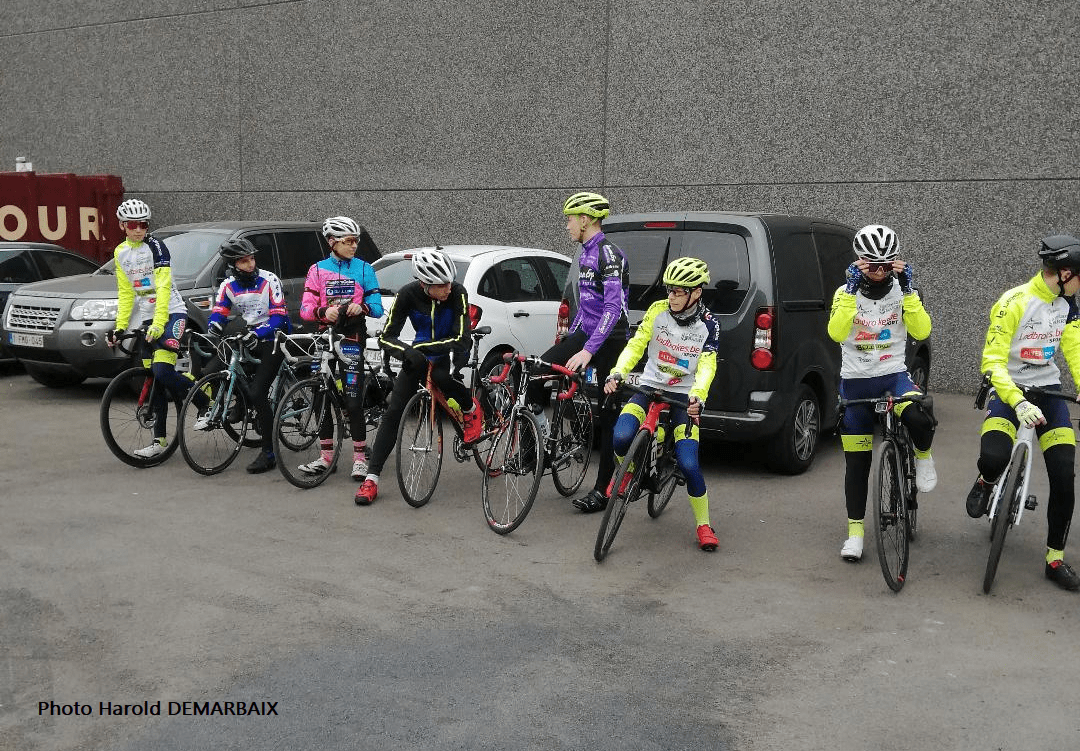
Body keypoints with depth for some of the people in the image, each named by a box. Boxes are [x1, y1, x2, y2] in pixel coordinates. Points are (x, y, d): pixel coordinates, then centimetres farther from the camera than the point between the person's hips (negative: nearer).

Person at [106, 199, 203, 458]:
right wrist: (120, 327, 1)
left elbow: (163, 287, -19)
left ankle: (206, 402, -1)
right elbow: (125, 292, 10)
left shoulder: (155, 246, -11)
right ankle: (159, 439, 10)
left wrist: (158, 324, -28)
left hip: (171, 313, -6)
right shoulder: (120, 253, 8)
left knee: (162, 372, -23)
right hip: (145, 318, 6)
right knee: (152, 381, 5)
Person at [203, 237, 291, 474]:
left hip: (273, 339, -5)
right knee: (210, 371, -12)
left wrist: (258, 334, -32)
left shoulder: (269, 280, -13)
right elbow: (219, 311, 0)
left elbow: (279, 317, -17)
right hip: (250, 337, 5)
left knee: (258, 393, -16)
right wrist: (214, 324, -24)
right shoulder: (229, 285, 2)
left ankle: (268, 453, -8)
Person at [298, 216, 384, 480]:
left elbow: (377, 307, 2)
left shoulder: (364, 268, 7)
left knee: (352, 400, -9)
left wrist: (362, 307, -20)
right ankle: (325, 456, 16)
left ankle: (360, 458, -2)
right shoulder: (318, 270, 9)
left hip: (352, 338, -2)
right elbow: (306, 308, 2)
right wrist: (323, 312, -19)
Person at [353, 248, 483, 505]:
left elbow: (461, 339, -28)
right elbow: (386, 337, -19)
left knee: (440, 376, -38)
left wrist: (422, 348, -36)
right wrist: (408, 351, -40)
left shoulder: (458, 293, -25)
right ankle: (371, 478, -4)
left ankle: (471, 409, -3)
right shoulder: (408, 294, -21)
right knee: (393, 412, -9)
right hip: (419, 355, 2)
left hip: (448, 354, -2)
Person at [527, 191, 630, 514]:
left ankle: (602, 490, 5)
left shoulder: (610, 256, -16)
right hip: (586, 334, 8)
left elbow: (613, 308, -26)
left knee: (608, 416, -1)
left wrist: (588, 350, -32)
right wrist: (570, 338, 26)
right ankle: (540, 433, 4)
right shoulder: (585, 254, 14)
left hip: (610, 341, -8)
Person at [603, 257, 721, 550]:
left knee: (688, 463, -16)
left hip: (684, 397, -1)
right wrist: (616, 374, -25)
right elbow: (636, 345, -7)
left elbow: (707, 366, -14)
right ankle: (626, 472, 10)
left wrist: (697, 396, -33)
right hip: (649, 387, 1)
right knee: (621, 438, -27)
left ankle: (703, 525, 7)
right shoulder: (657, 311, -4)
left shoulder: (708, 325, -6)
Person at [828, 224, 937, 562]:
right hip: (855, 382, 0)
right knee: (857, 462, 3)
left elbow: (921, 331, -13)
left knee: (919, 417, -35)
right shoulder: (845, 292, -3)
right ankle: (855, 531, 16)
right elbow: (836, 333, -20)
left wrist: (908, 290, -20)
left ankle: (923, 456, -1)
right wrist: (853, 290, -25)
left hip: (894, 375, 0)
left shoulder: (901, 290, 0)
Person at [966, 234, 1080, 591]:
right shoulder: (1014, 303, -18)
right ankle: (985, 483, 7)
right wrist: (1019, 404, -35)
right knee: (994, 457, -31)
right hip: (1009, 390, -5)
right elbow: (992, 362, -22)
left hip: (1048, 391, 5)